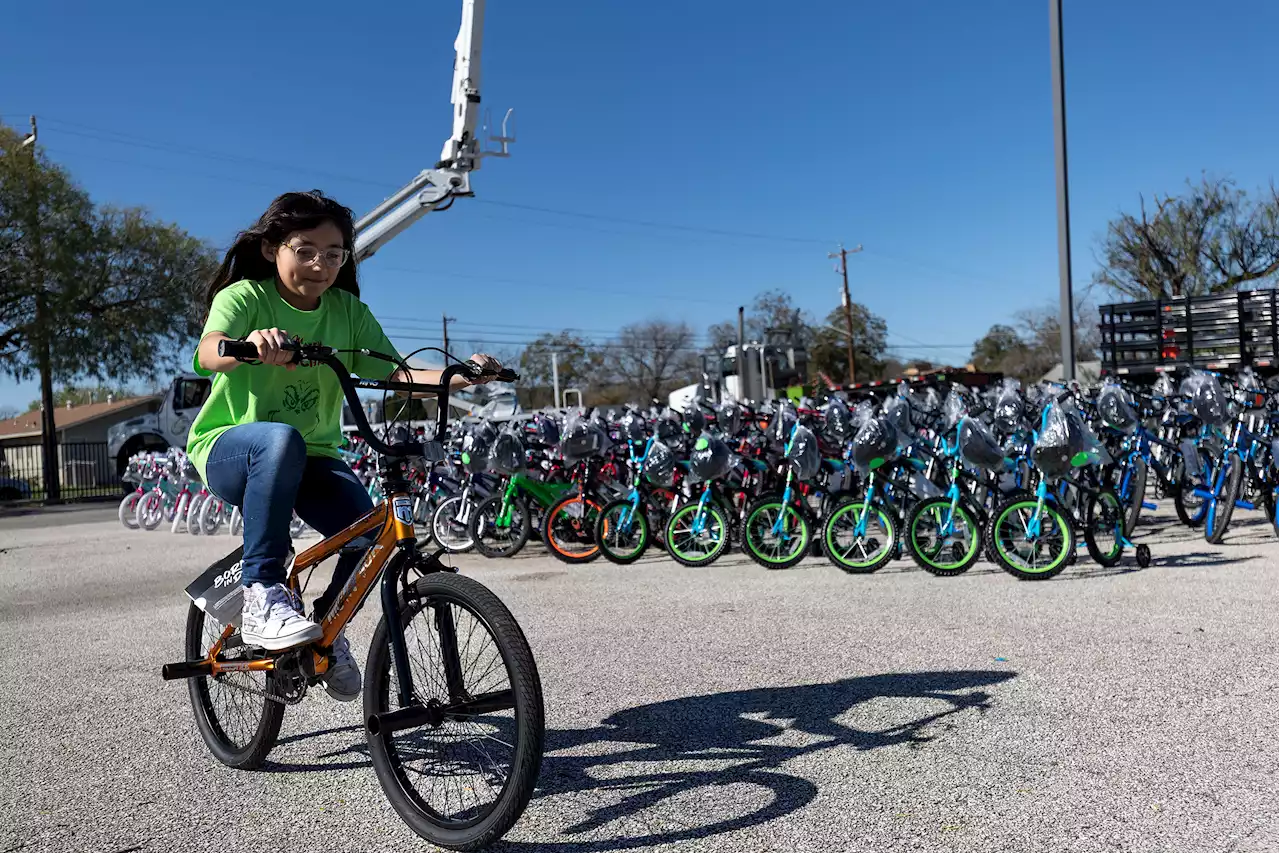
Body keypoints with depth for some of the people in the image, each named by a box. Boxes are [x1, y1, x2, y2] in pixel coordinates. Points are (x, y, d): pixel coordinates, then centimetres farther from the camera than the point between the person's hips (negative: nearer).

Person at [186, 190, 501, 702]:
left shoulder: (347, 311, 2)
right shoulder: (244, 296, -9)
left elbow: (396, 374, -7)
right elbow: (208, 354, -30)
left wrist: (462, 375, -24)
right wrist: (251, 344, -53)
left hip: (312, 457, 4)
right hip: (230, 447, -3)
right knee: (282, 439, -39)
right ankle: (262, 598, -28)